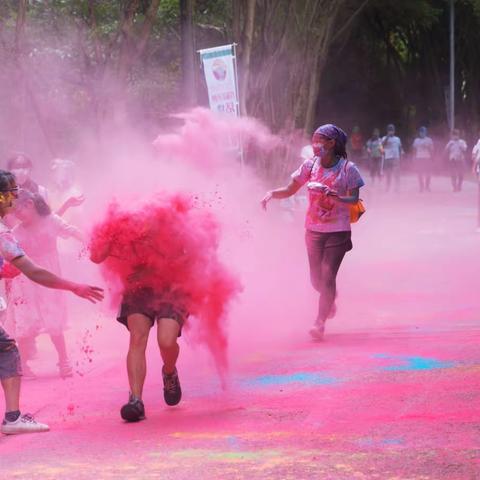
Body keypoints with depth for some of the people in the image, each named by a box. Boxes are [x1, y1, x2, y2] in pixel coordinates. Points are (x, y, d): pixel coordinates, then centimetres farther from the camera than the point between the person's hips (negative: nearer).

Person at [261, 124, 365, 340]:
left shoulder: (347, 168, -10)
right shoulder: (310, 165, -1)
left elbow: (354, 199, -13)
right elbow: (290, 190, 3)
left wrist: (333, 195, -30)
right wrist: (272, 193, -15)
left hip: (338, 231, -4)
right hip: (314, 230, 4)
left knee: (327, 276, -12)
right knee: (316, 279, 11)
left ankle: (320, 323, -7)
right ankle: (330, 301, 44)